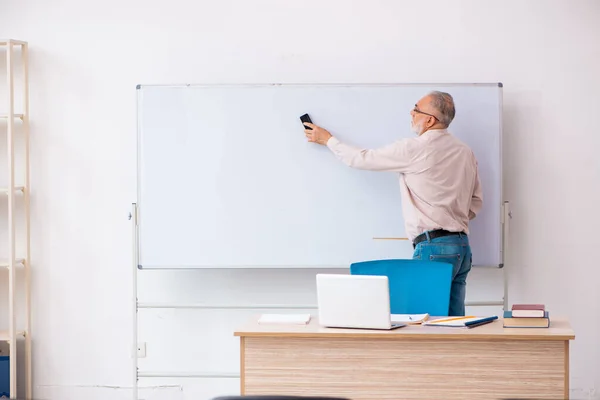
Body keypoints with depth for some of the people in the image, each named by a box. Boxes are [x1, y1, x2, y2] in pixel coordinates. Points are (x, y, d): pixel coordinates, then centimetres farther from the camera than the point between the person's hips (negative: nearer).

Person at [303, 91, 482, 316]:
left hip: (433, 247, -8)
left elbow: (362, 159, 2)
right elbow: (476, 201, 18)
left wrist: (328, 140, 17)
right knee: (453, 321, 6)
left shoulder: (415, 149, -9)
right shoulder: (465, 152, 13)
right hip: (462, 245, 8)